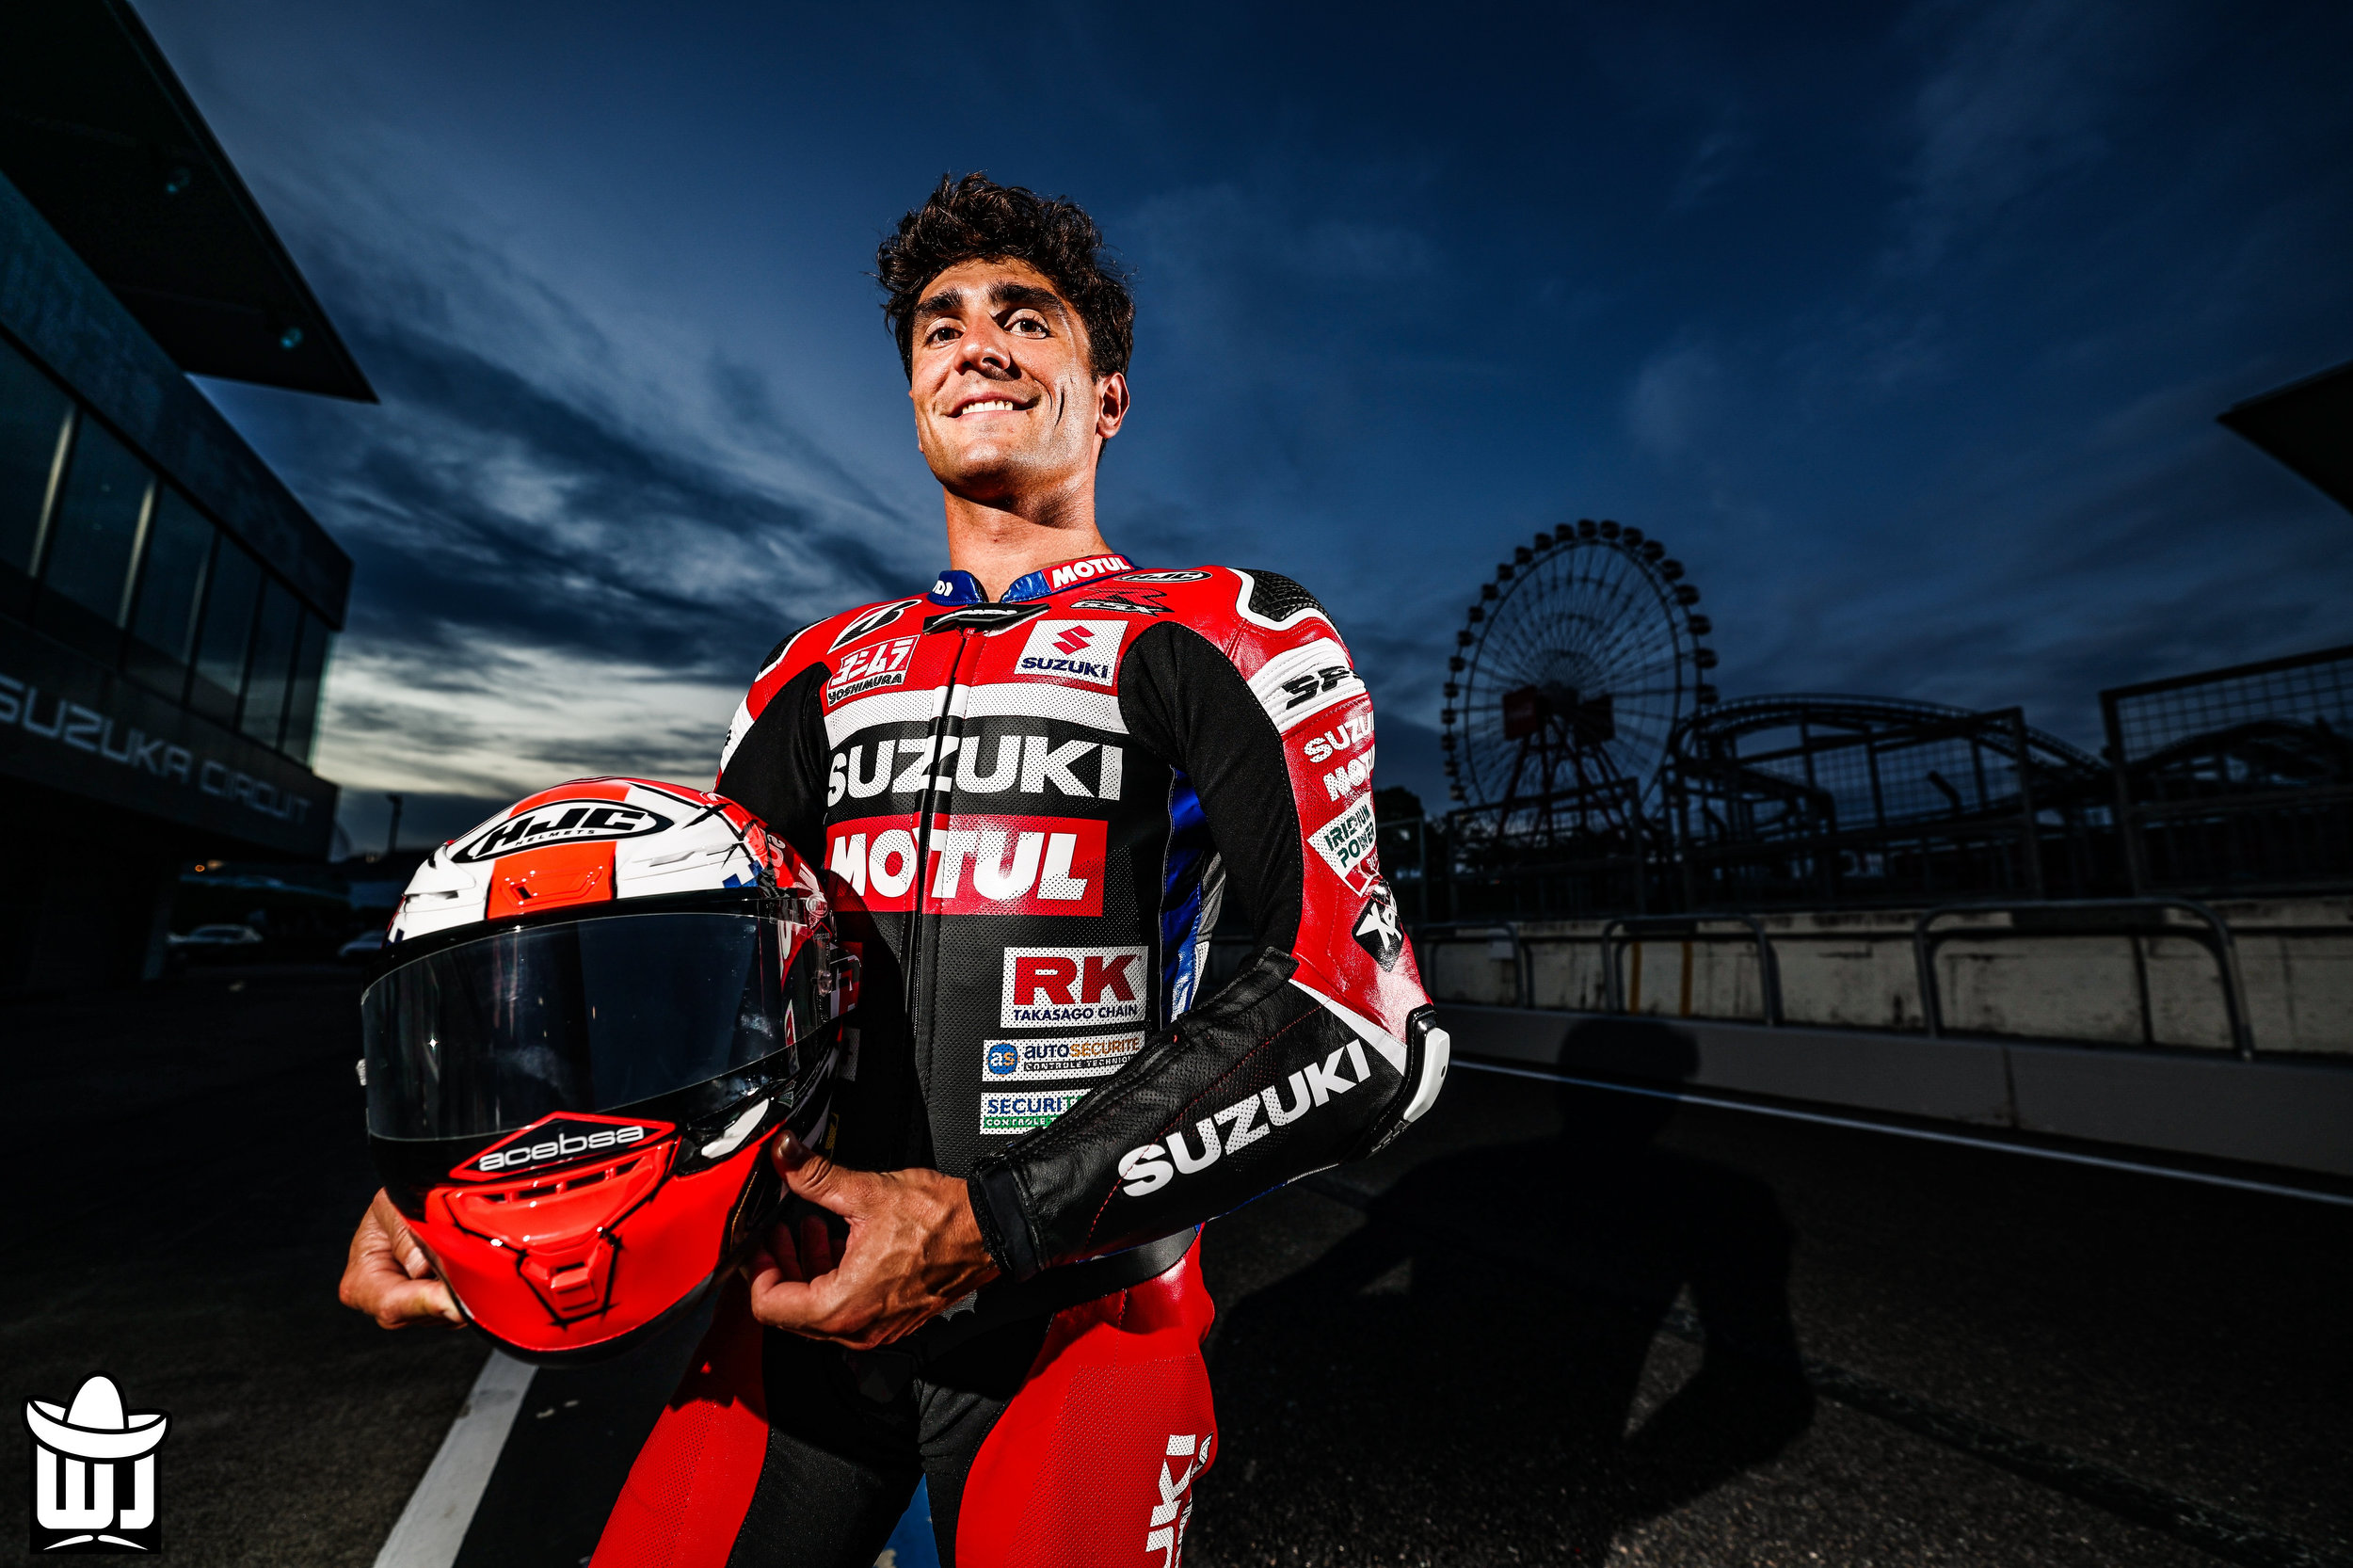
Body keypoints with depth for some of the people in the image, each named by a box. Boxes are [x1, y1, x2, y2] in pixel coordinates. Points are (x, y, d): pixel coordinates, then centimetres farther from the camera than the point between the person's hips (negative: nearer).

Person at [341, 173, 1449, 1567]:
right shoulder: (827, 670, 10)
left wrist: (992, 1218, -22)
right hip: (805, 1292, 5)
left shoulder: (1222, 640, -8)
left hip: (1079, 1320, -3)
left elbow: (1369, 1019, -18)